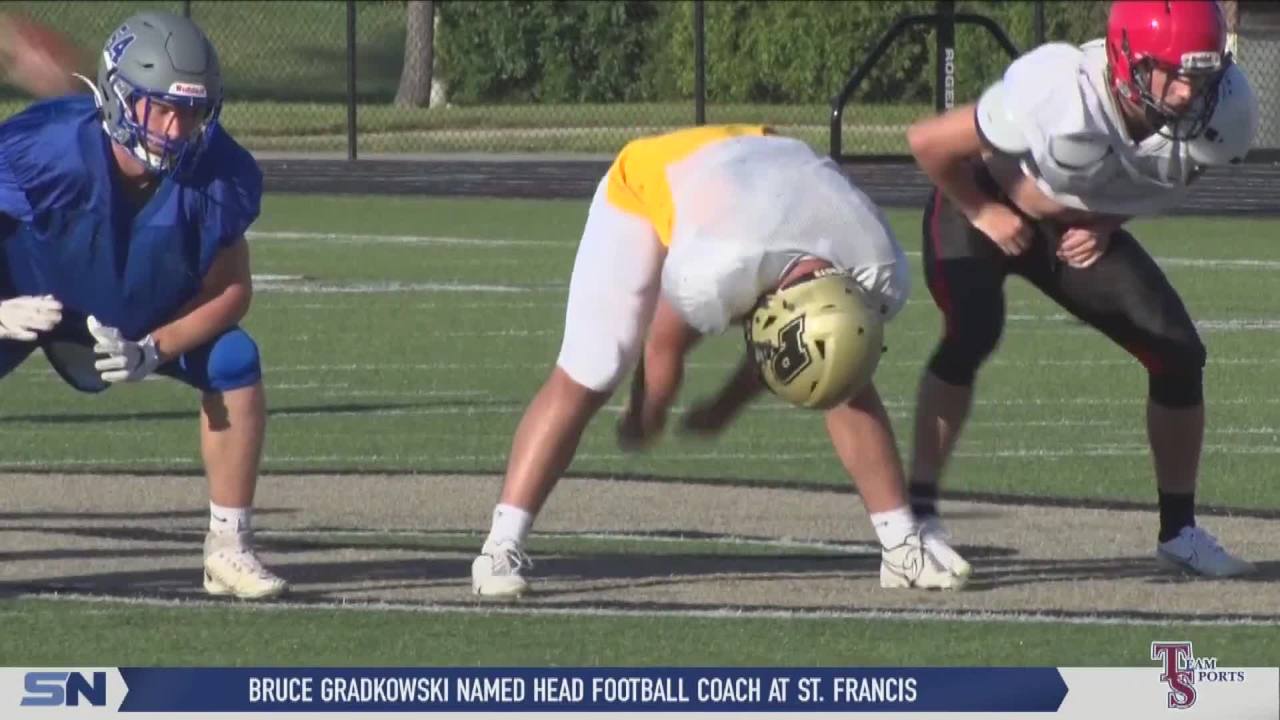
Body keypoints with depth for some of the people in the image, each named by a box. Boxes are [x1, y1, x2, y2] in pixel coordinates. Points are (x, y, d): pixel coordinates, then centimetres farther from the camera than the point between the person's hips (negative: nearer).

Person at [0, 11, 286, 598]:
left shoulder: (218, 177, -25)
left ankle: (229, 549, -2)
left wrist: (152, 351, -25)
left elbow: (229, 289, -12)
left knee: (235, 365, -15)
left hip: (149, 317, 3)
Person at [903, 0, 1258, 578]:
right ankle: (916, 513, -22)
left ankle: (1178, 530, 14)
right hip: (983, 210, -5)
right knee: (973, 333, -30)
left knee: (1177, 354, -3)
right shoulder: (1058, 98, -41)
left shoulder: (1219, 113, -25)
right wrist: (984, 213, -16)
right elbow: (928, 142, -28)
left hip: (1079, 232, 5)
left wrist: (1105, 226, -10)